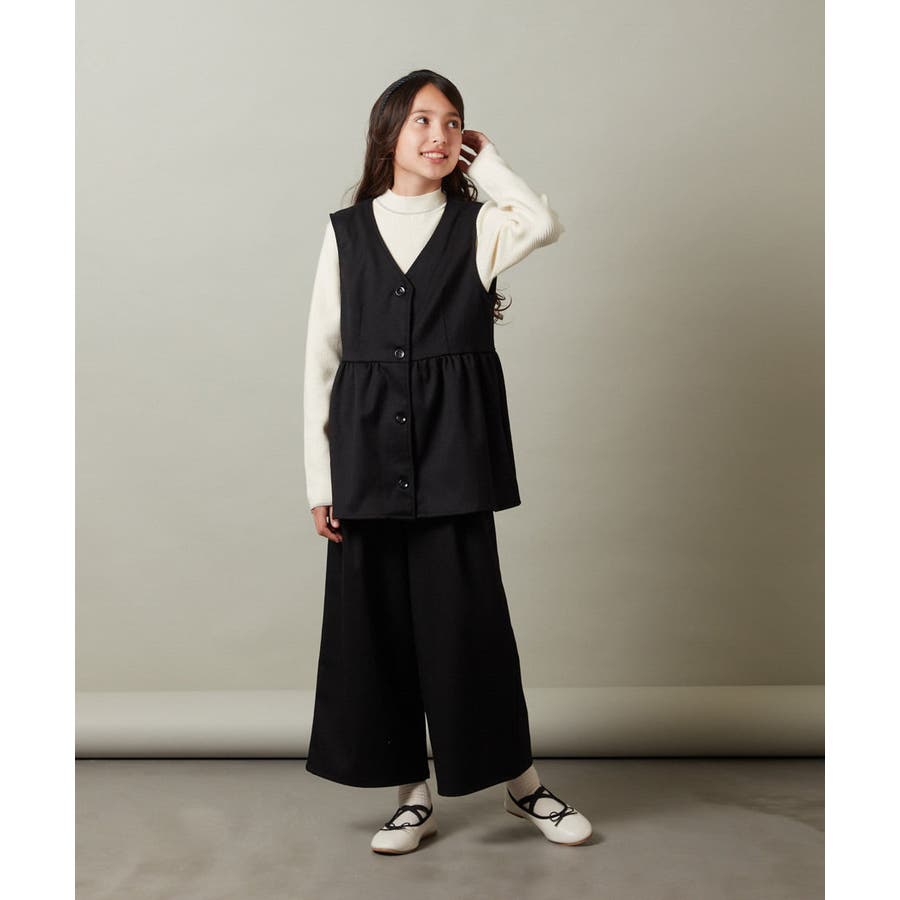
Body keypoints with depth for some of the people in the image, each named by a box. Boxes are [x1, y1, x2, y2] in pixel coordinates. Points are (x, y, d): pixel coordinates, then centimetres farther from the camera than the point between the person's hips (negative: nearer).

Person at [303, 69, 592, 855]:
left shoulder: (479, 225, 6)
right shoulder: (347, 231, 8)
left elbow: (545, 224, -19)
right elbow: (321, 358, 6)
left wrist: (485, 160, -2)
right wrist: (321, 480, 1)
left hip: (454, 457, -2)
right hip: (368, 458, 2)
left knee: (468, 617, 1)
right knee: (376, 622, 6)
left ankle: (521, 781, 22)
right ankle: (414, 794, 23)